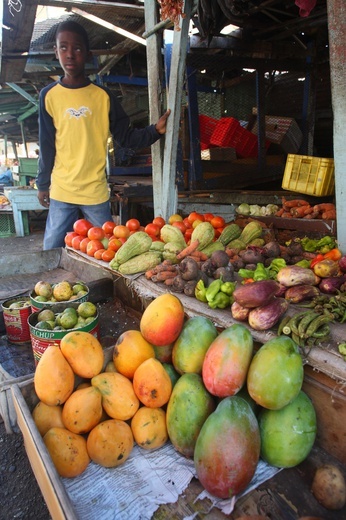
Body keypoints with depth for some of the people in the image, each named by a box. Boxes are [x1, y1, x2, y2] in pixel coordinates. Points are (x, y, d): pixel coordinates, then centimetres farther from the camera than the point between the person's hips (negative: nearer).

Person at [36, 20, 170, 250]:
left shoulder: (103, 96, 1)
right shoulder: (49, 95, 2)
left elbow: (126, 137, 3)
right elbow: (46, 145, 7)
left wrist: (155, 130, -12)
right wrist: (43, 184, 10)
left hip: (96, 190, 0)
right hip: (61, 191, 1)